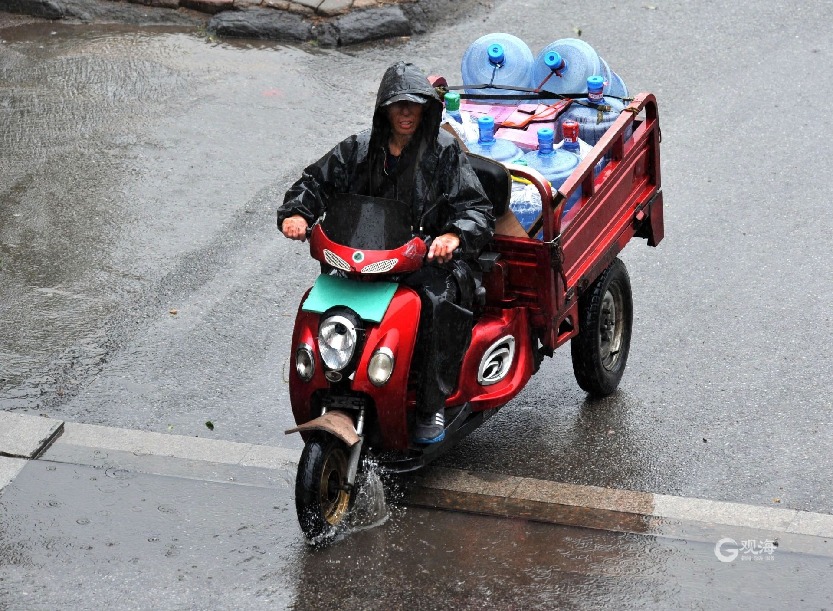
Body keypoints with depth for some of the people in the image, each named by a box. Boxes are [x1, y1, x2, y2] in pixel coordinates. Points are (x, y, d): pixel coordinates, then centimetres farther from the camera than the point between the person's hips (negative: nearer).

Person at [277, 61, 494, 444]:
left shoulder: (444, 151, 2)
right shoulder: (360, 149, 12)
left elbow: (477, 208, -5)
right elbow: (317, 180, 19)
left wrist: (454, 235, -27)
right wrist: (296, 213, -4)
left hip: (428, 257, -3)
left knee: (435, 302, -35)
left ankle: (431, 407, -21)